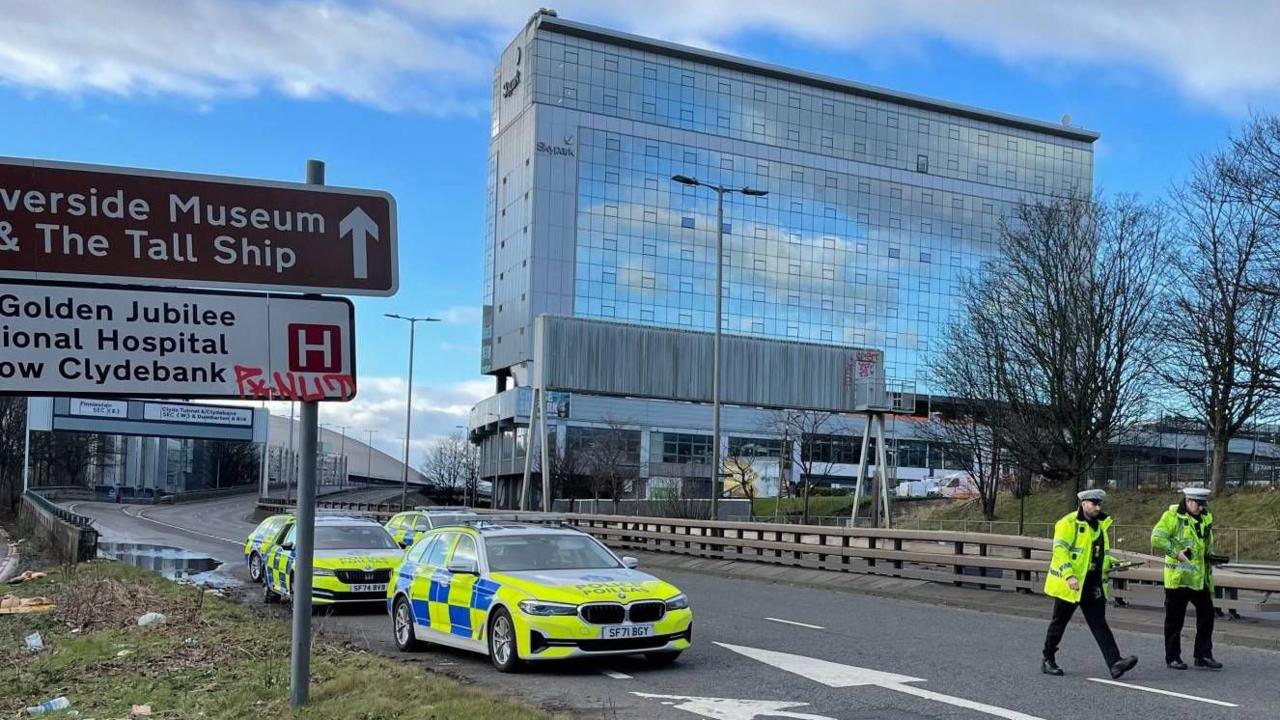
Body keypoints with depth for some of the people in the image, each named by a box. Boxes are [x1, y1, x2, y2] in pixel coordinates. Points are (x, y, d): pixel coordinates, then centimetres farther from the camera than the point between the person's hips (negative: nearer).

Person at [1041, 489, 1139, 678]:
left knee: (1100, 624, -1)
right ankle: (1048, 660, 20)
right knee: (1059, 622, 7)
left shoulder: (1099, 524, 14)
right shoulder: (1068, 523, -11)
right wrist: (1069, 575, -29)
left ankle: (1115, 663, -9)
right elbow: (1060, 550, -19)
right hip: (1070, 584, -6)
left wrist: (1112, 563, 7)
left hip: (1094, 584, 6)